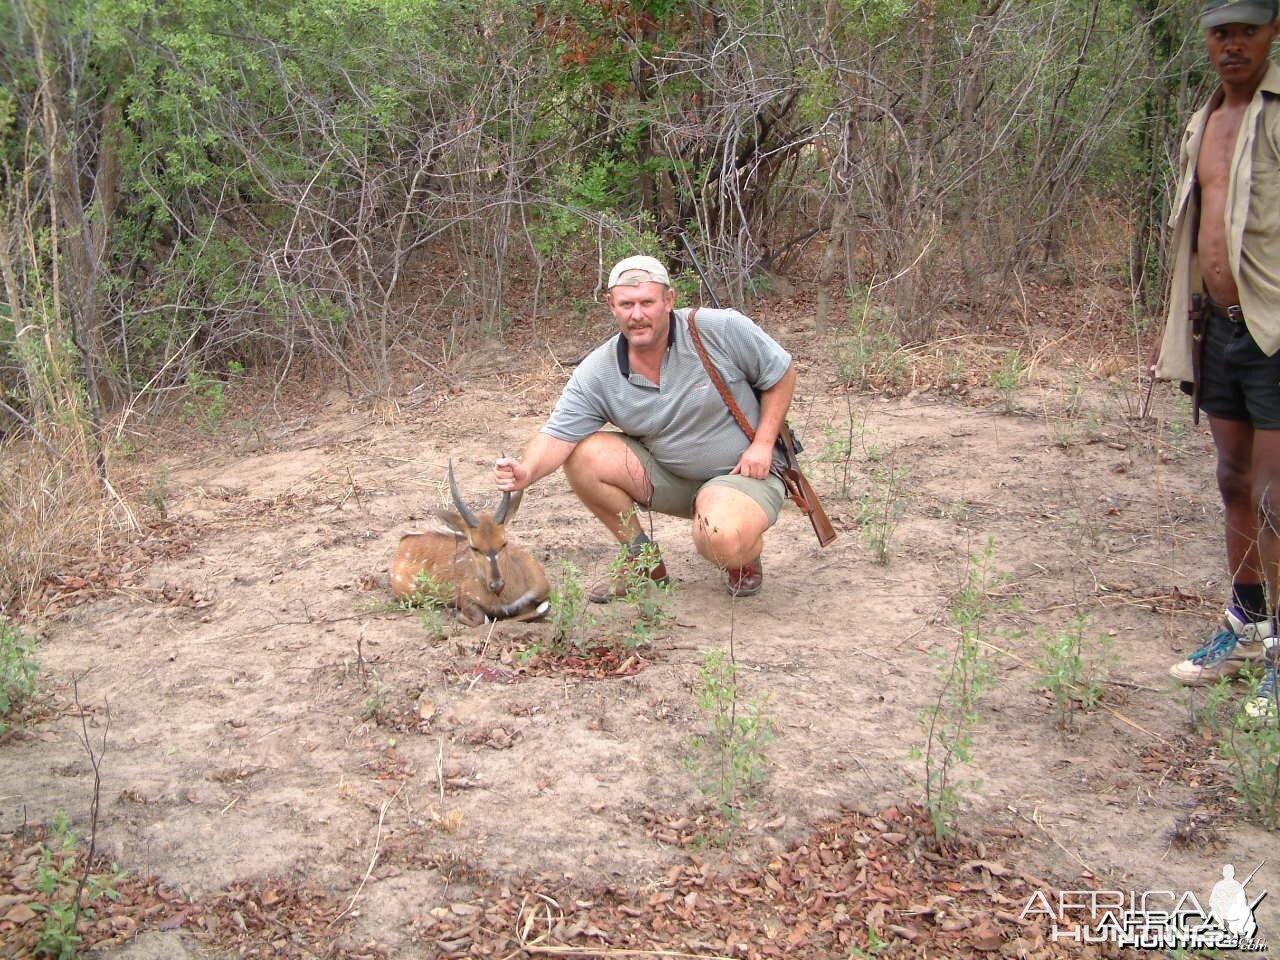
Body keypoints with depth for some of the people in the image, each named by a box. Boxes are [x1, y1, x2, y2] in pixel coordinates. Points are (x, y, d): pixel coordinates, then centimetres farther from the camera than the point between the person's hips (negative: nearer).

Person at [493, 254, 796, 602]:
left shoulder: (721, 329, -17)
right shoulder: (596, 373, -10)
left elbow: (782, 373, -5)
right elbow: (559, 435, -15)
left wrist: (763, 444, -13)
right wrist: (526, 471, -36)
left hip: (743, 471, -4)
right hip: (666, 475, 4)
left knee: (723, 539, -37)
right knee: (584, 456, -17)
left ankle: (746, 557, 6)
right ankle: (643, 560, 3)